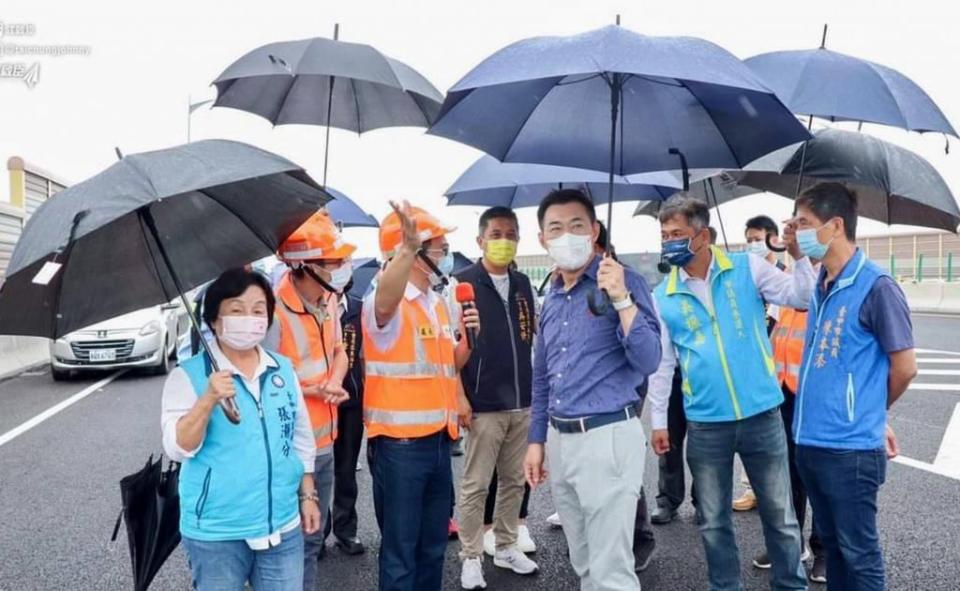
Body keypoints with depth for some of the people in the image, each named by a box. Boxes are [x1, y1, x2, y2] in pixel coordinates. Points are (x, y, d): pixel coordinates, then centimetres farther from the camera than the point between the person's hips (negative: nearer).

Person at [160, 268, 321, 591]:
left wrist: (308, 495, 12)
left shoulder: (284, 369, 5)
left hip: (283, 526, 4)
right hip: (215, 533, -4)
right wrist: (208, 400, -28)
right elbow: (178, 448, -15)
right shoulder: (188, 375, -8)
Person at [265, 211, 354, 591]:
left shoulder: (329, 300, 3)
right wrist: (313, 390, -18)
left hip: (324, 439, 8)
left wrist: (335, 381, -6)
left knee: (314, 533, 22)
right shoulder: (275, 311, -22)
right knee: (296, 539, 5)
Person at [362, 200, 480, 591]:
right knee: (400, 550, 5)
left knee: (433, 545, 20)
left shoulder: (437, 303, 12)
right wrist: (407, 248, -55)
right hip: (400, 444, -8)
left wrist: (468, 335, 0)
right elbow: (386, 299, -39)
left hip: (438, 439, 8)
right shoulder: (386, 302, -14)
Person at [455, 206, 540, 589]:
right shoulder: (463, 283, -7)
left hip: (522, 403, 6)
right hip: (482, 404, -5)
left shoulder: (522, 284, 9)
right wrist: (459, 396, -14)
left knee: (514, 481, 15)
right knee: (475, 486, 4)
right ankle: (471, 557, 18)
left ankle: (506, 547, 30)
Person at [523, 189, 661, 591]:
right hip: (560, 440, 7)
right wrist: (536, 440, 15)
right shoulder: (551, 300, 12)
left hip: (607, 437, -7)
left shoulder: (623, 283, -8)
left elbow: (648, 361, -17)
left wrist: (621, 299, -26)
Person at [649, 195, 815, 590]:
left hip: (761, 414, -1)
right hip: (705, 424, 1)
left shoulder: (747, 268, -3)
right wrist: (658, 420, 6)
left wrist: (799, 256, -19)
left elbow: (800, 298, -4)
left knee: (780, 514, 14)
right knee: (714, 521, 14)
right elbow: (661, 362, 5)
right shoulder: (663, 295, 1)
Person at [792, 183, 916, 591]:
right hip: (810, 442, 7)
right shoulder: (819, 285, 9)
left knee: (859, 551, 8)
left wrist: (871, 413, 5)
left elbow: (905, 368, -10)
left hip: (851, 448, -7)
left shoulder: (876, 286, -14)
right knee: (830, 542, 21)